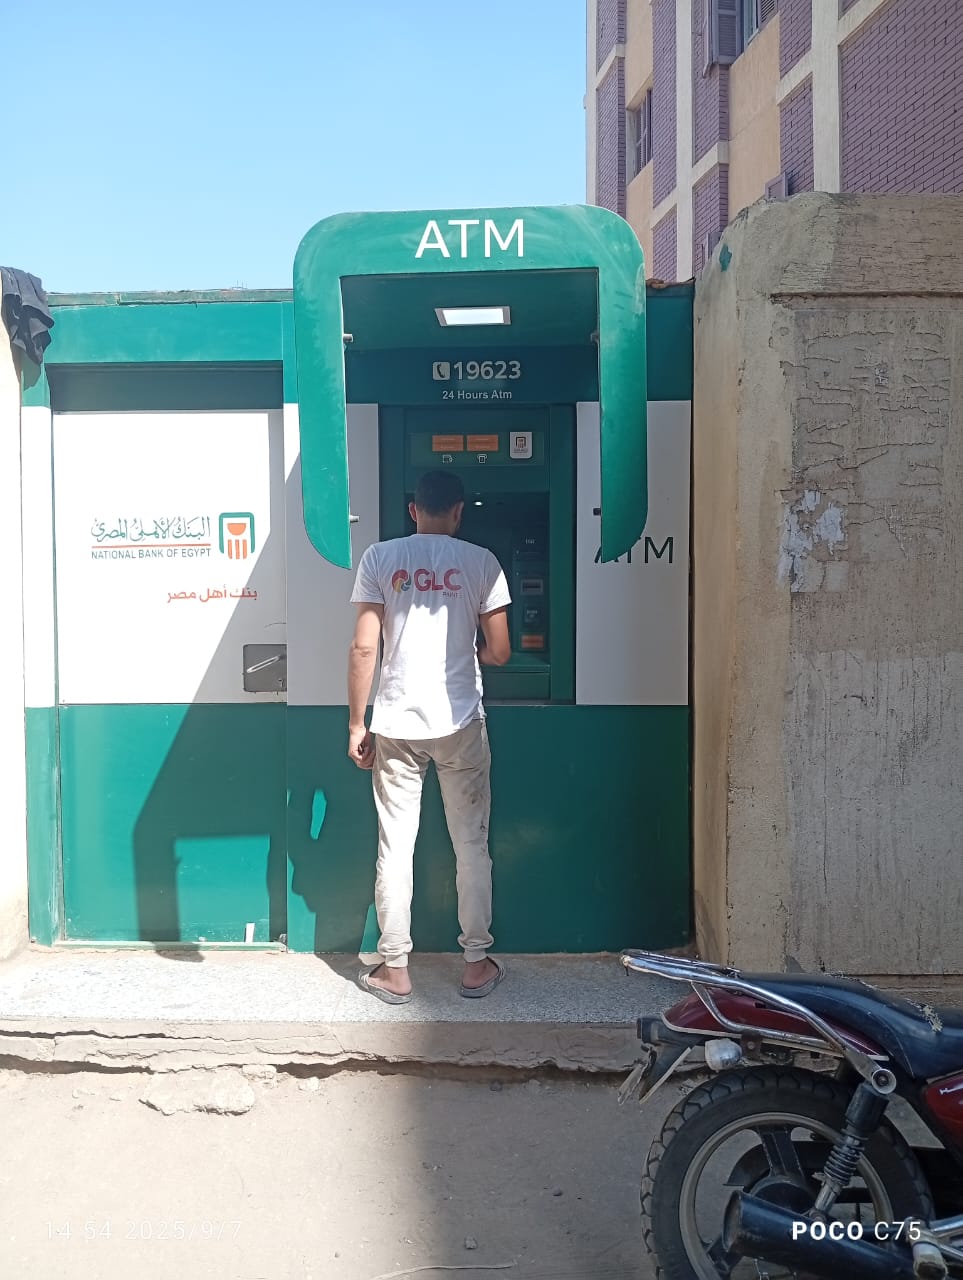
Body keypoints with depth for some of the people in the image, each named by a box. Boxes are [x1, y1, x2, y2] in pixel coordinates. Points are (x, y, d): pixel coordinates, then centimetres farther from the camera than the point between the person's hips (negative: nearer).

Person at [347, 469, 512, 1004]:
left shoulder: (380, 557, -1)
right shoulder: (481, 562, -1)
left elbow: (364, 649, -5)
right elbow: (499, 654, -2)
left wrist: (356, 724, 2)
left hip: (396, 723, 1)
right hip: (461, 722, 0)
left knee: (396, 845, 7)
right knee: (472, 844, 10)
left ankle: (394, 969, 15)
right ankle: (478, 963, 18)